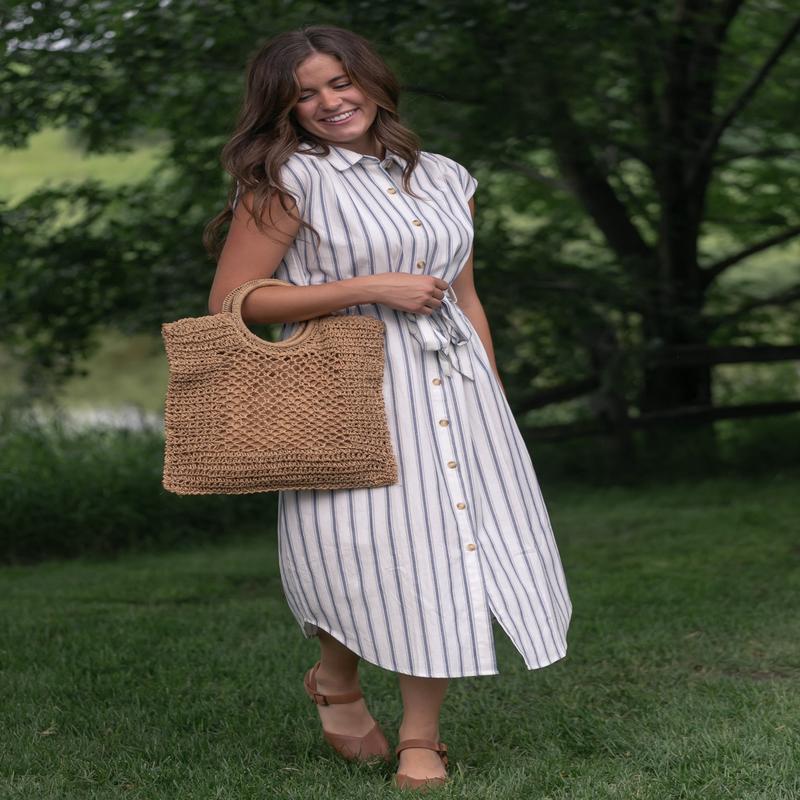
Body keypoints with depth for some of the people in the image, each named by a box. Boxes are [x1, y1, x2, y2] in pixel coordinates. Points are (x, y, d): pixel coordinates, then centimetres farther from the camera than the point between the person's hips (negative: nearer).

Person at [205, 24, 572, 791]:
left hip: (452, 385, 5)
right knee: (371, 548, -8)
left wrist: (495, 400, 15)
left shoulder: (443, 179, 15)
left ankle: (421, 737, 12)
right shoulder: (287, 182, -3)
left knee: (449, 550, 0)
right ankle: (335, 679, 24)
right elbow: (230, 303, -8)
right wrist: (370, 287, -11)